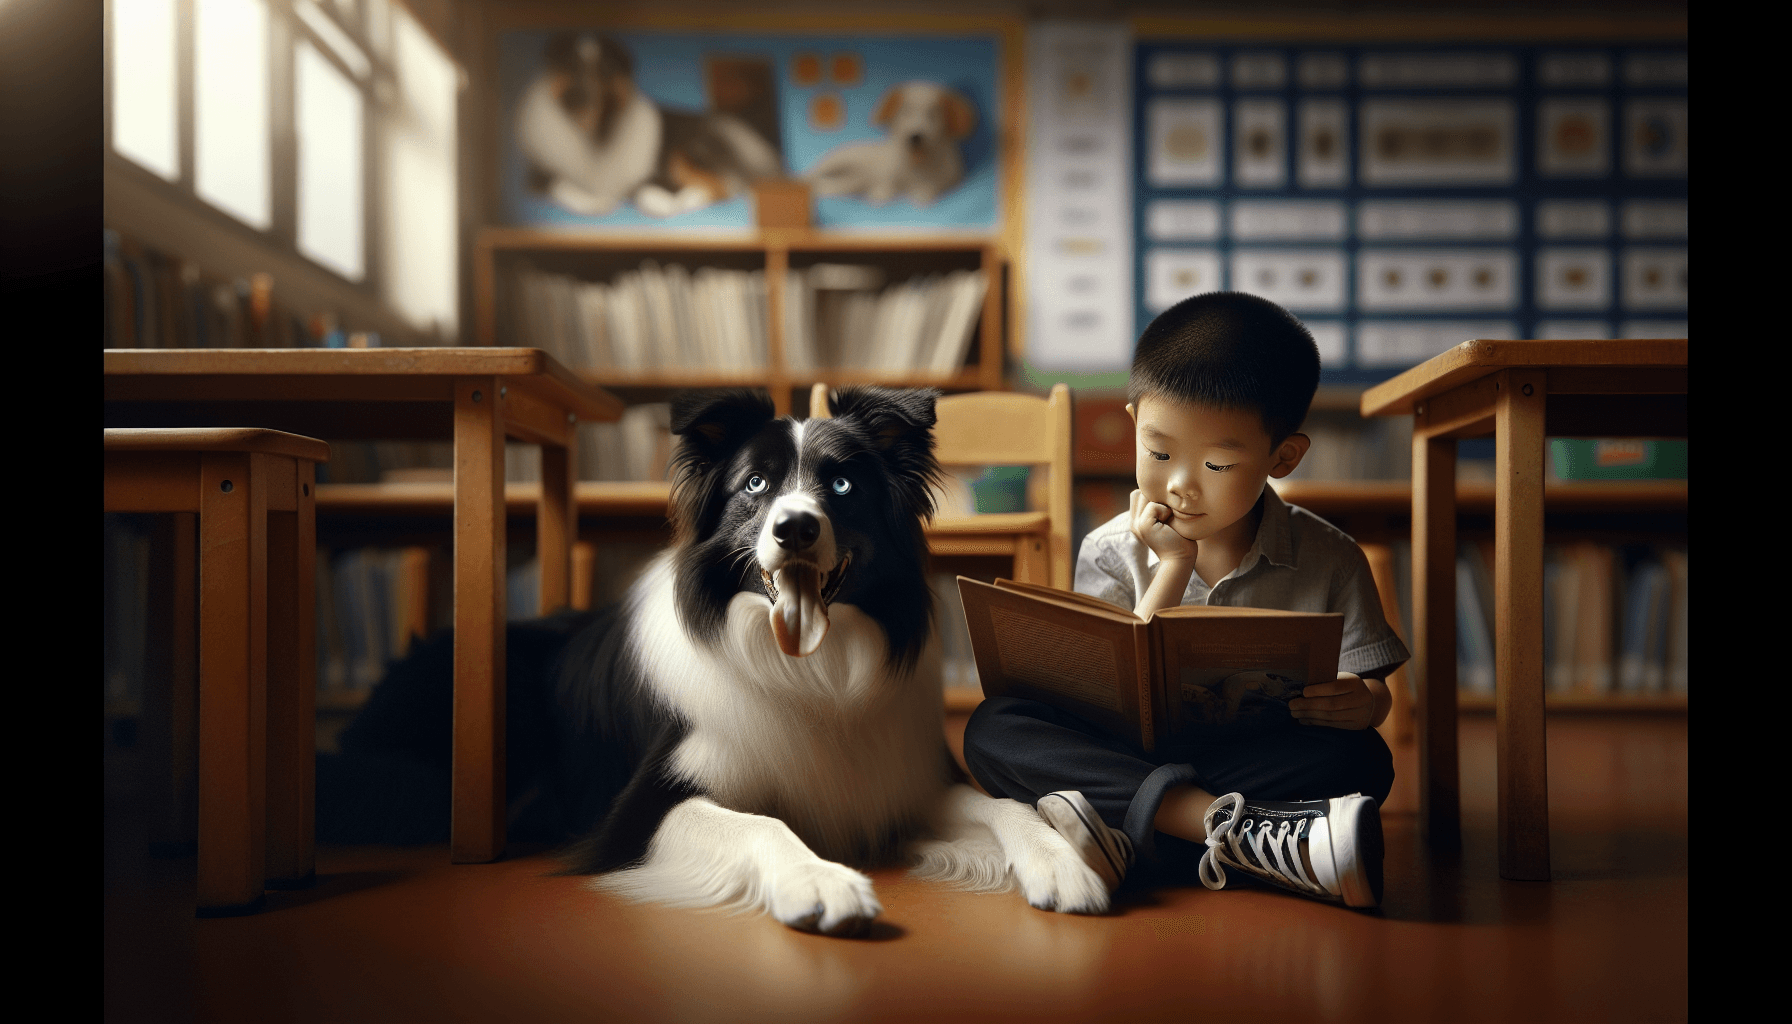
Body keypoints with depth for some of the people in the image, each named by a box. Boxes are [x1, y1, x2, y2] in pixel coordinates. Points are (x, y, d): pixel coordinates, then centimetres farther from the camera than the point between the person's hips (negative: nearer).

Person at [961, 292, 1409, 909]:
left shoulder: (1329, 561, 2)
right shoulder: (1111, 552, 2)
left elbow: (1371, 693, 4)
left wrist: (1361, 703, -22)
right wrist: (1174, 568, -12)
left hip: (1266, 766, -1)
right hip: (1129, 757, 1)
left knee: (1360, 760, -30)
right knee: (993, 728, -24)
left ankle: (1123, 834, -34)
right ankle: (1248, 838, -38)